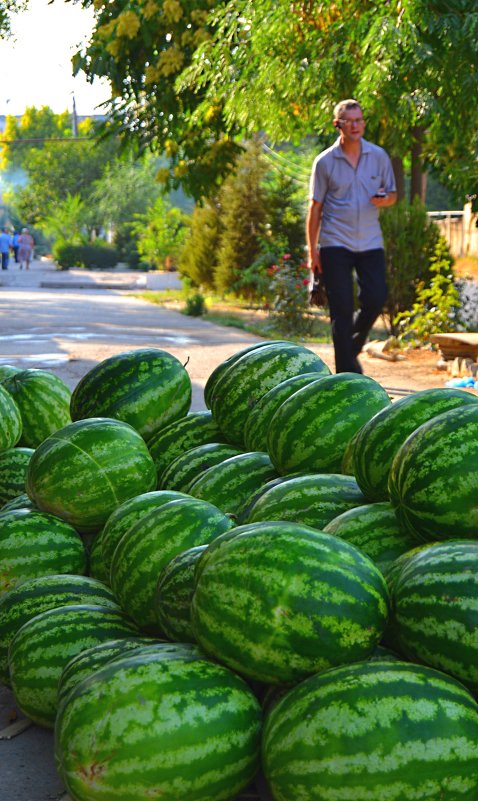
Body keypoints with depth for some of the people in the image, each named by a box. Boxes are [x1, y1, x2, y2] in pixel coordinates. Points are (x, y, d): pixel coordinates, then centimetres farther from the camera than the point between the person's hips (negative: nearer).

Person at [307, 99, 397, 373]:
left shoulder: (379, 156, 6)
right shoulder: (325, 161, 0)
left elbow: (392, 194, 14)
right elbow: (315, 207, 3)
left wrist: (385, 199, -12)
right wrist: (312, 250, 1)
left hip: (370, 242, 2)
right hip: (335, 244, -2)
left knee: (376, 298, -8)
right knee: (342, 309, -4)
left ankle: (352, 346, 21)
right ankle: (347, 371, 5)